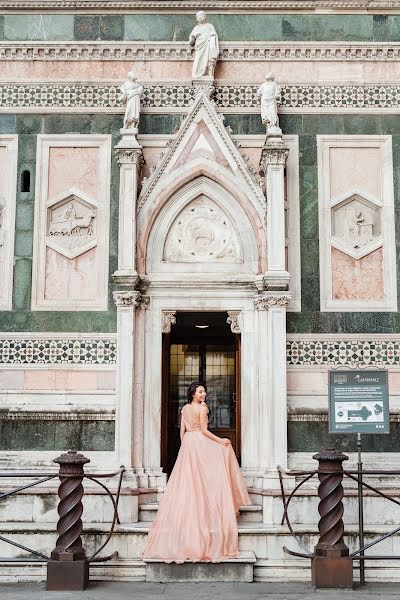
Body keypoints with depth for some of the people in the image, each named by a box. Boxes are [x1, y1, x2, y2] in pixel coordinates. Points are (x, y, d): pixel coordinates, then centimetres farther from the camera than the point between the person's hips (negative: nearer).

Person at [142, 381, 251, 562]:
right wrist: (220, 440, -9)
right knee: (204, 481, 2)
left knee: (187, 483, 9)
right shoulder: (202, 407, -10)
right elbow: (204, 430, -15)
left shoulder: (184, 408, 10)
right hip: (201, 444, -7)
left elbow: (182, 431, 13)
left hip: (187, 445, 7)